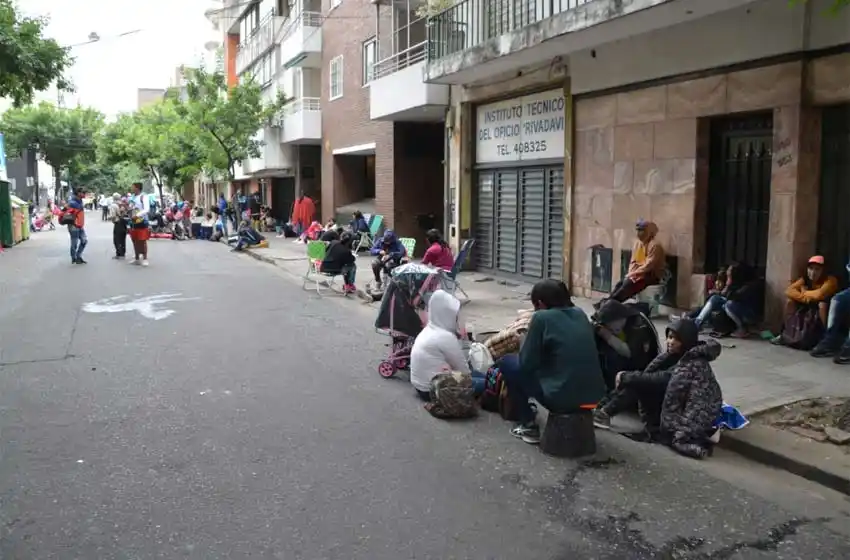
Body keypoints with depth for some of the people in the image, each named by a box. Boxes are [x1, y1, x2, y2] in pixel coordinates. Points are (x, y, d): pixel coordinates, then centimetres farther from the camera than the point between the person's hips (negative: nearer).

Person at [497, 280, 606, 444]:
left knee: (506, 363, 13)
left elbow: (526, 363, -3)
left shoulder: (542, 317, -7)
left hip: (562, 397, -7)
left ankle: (528, 426, 13)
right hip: (594, 396, 7)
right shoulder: (580, 314, 11)